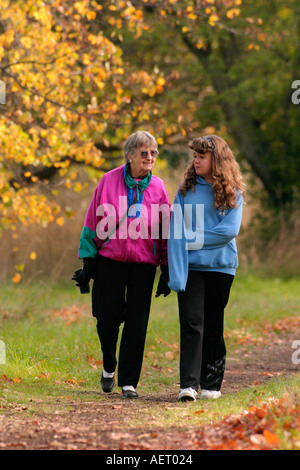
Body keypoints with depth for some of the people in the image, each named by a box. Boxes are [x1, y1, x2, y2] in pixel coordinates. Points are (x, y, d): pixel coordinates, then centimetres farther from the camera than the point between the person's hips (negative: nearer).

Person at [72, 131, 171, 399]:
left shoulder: (157, 187, 3)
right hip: (109, 259, -1)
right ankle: (109, 367, 27)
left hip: (144, 263, 1)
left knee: (136, 323, -2)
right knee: (108, 317, -2)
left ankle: (129, 381, 7)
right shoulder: (110, 181, -2)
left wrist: (167, 271, 5)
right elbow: (93, 222, 2)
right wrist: (88, 262, 1)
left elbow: (166, 232, 8)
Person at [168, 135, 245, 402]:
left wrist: (193, 239, -9)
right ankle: (188, 384, -15)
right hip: (190, 267, 0)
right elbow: (176, 231, 0)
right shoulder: (186, 190, 6)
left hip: (220, 266, 0)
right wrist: (176, 273, -11)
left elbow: (230, 230, -8)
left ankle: (211, 384, 15)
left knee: (213, 326, 7)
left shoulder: (232, 193, 3)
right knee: (191, 324, -10)